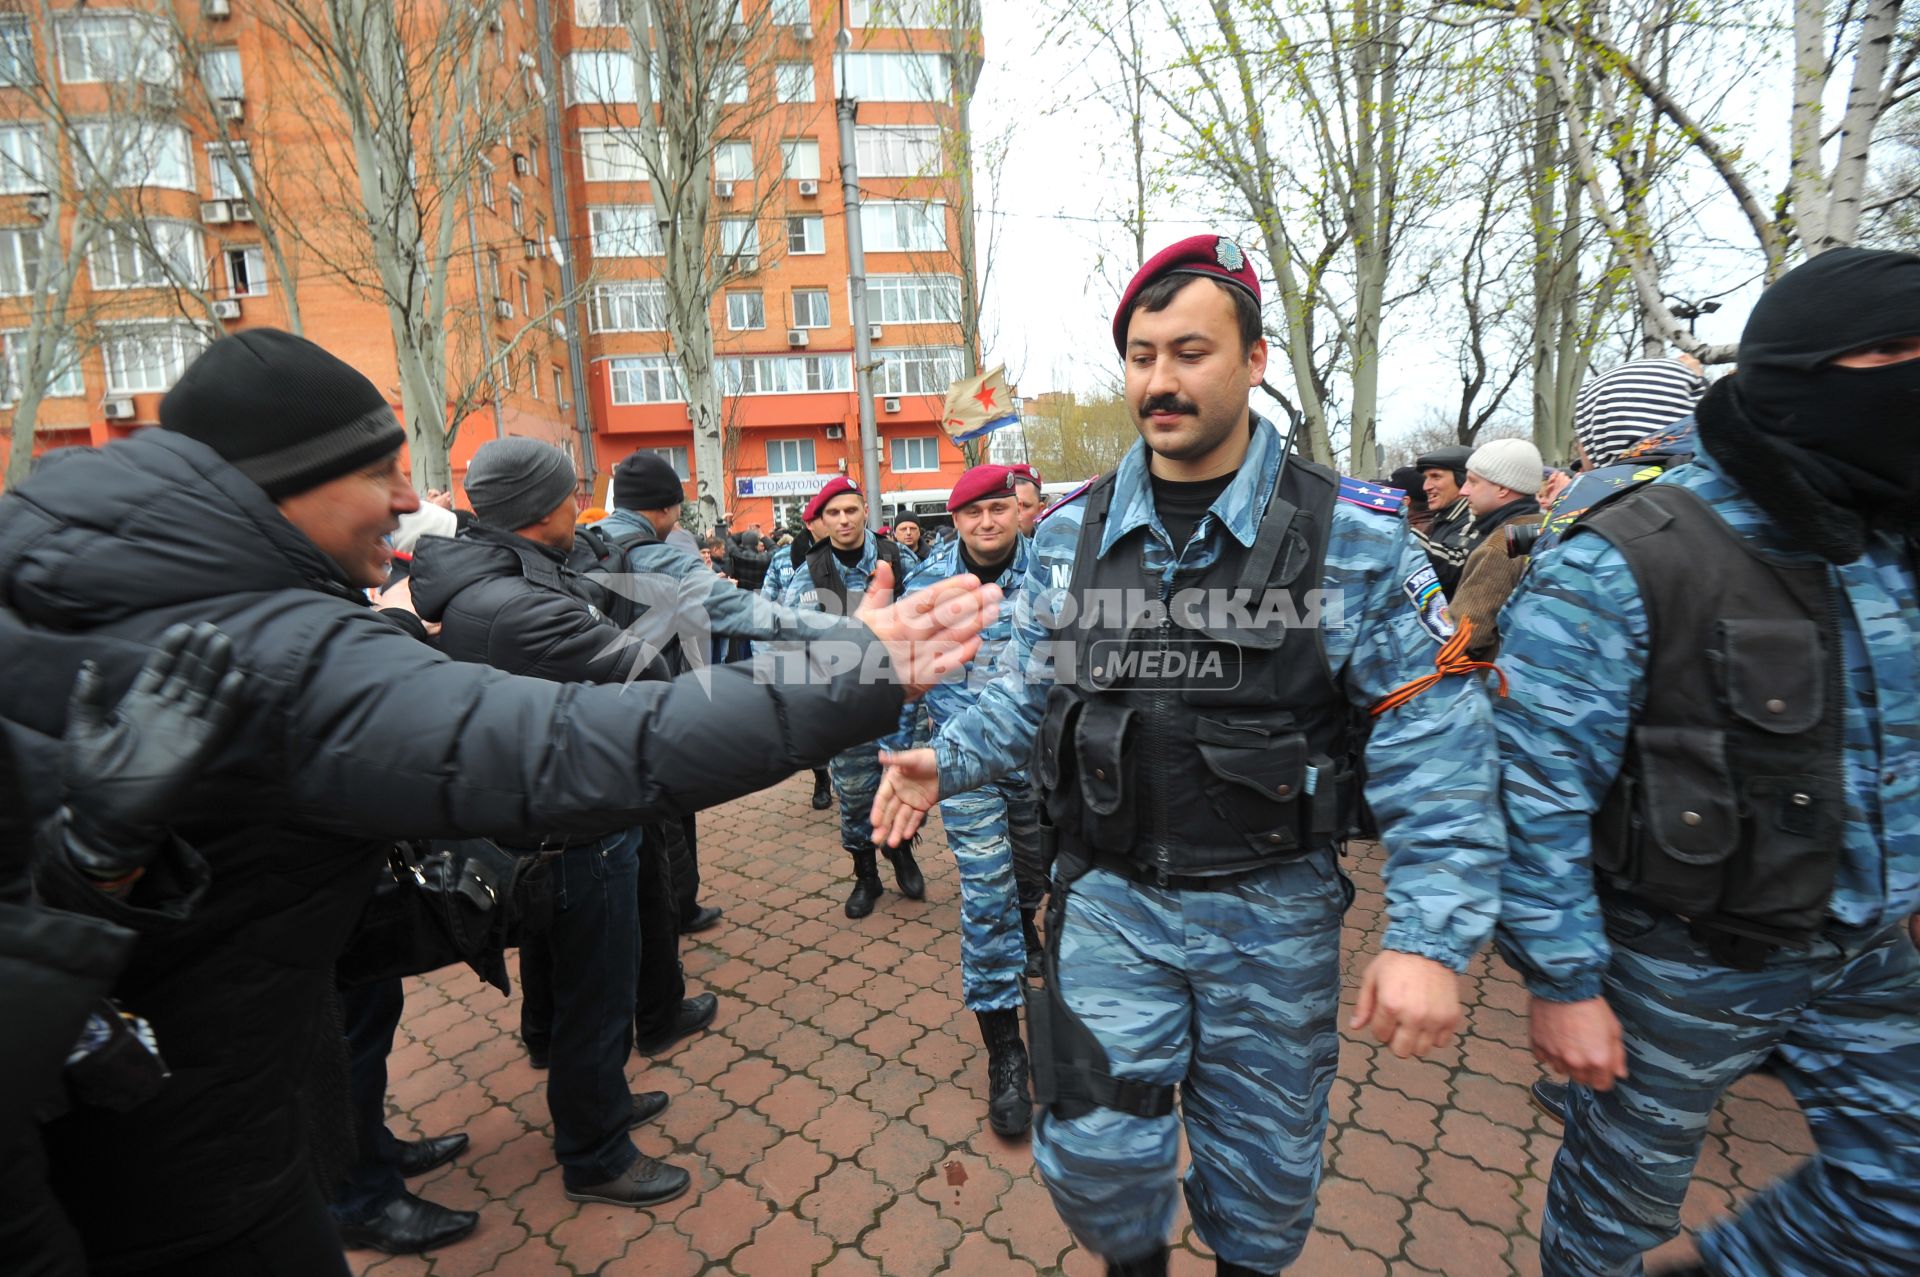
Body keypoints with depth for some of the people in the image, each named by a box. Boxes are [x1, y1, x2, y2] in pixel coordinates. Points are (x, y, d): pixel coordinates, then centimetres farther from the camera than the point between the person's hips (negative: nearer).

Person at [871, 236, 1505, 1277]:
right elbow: (1028, 690, 7)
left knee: (1268, 1167, 20)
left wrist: (1431, 937, -16)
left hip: (1274, 914, -1)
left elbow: (1433, 750, -11)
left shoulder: (1352, 536, -11)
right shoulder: (1069, 533, -2)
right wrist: (947, 761, -7)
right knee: (1092, 1153, 10)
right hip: (1109, 899, 2)